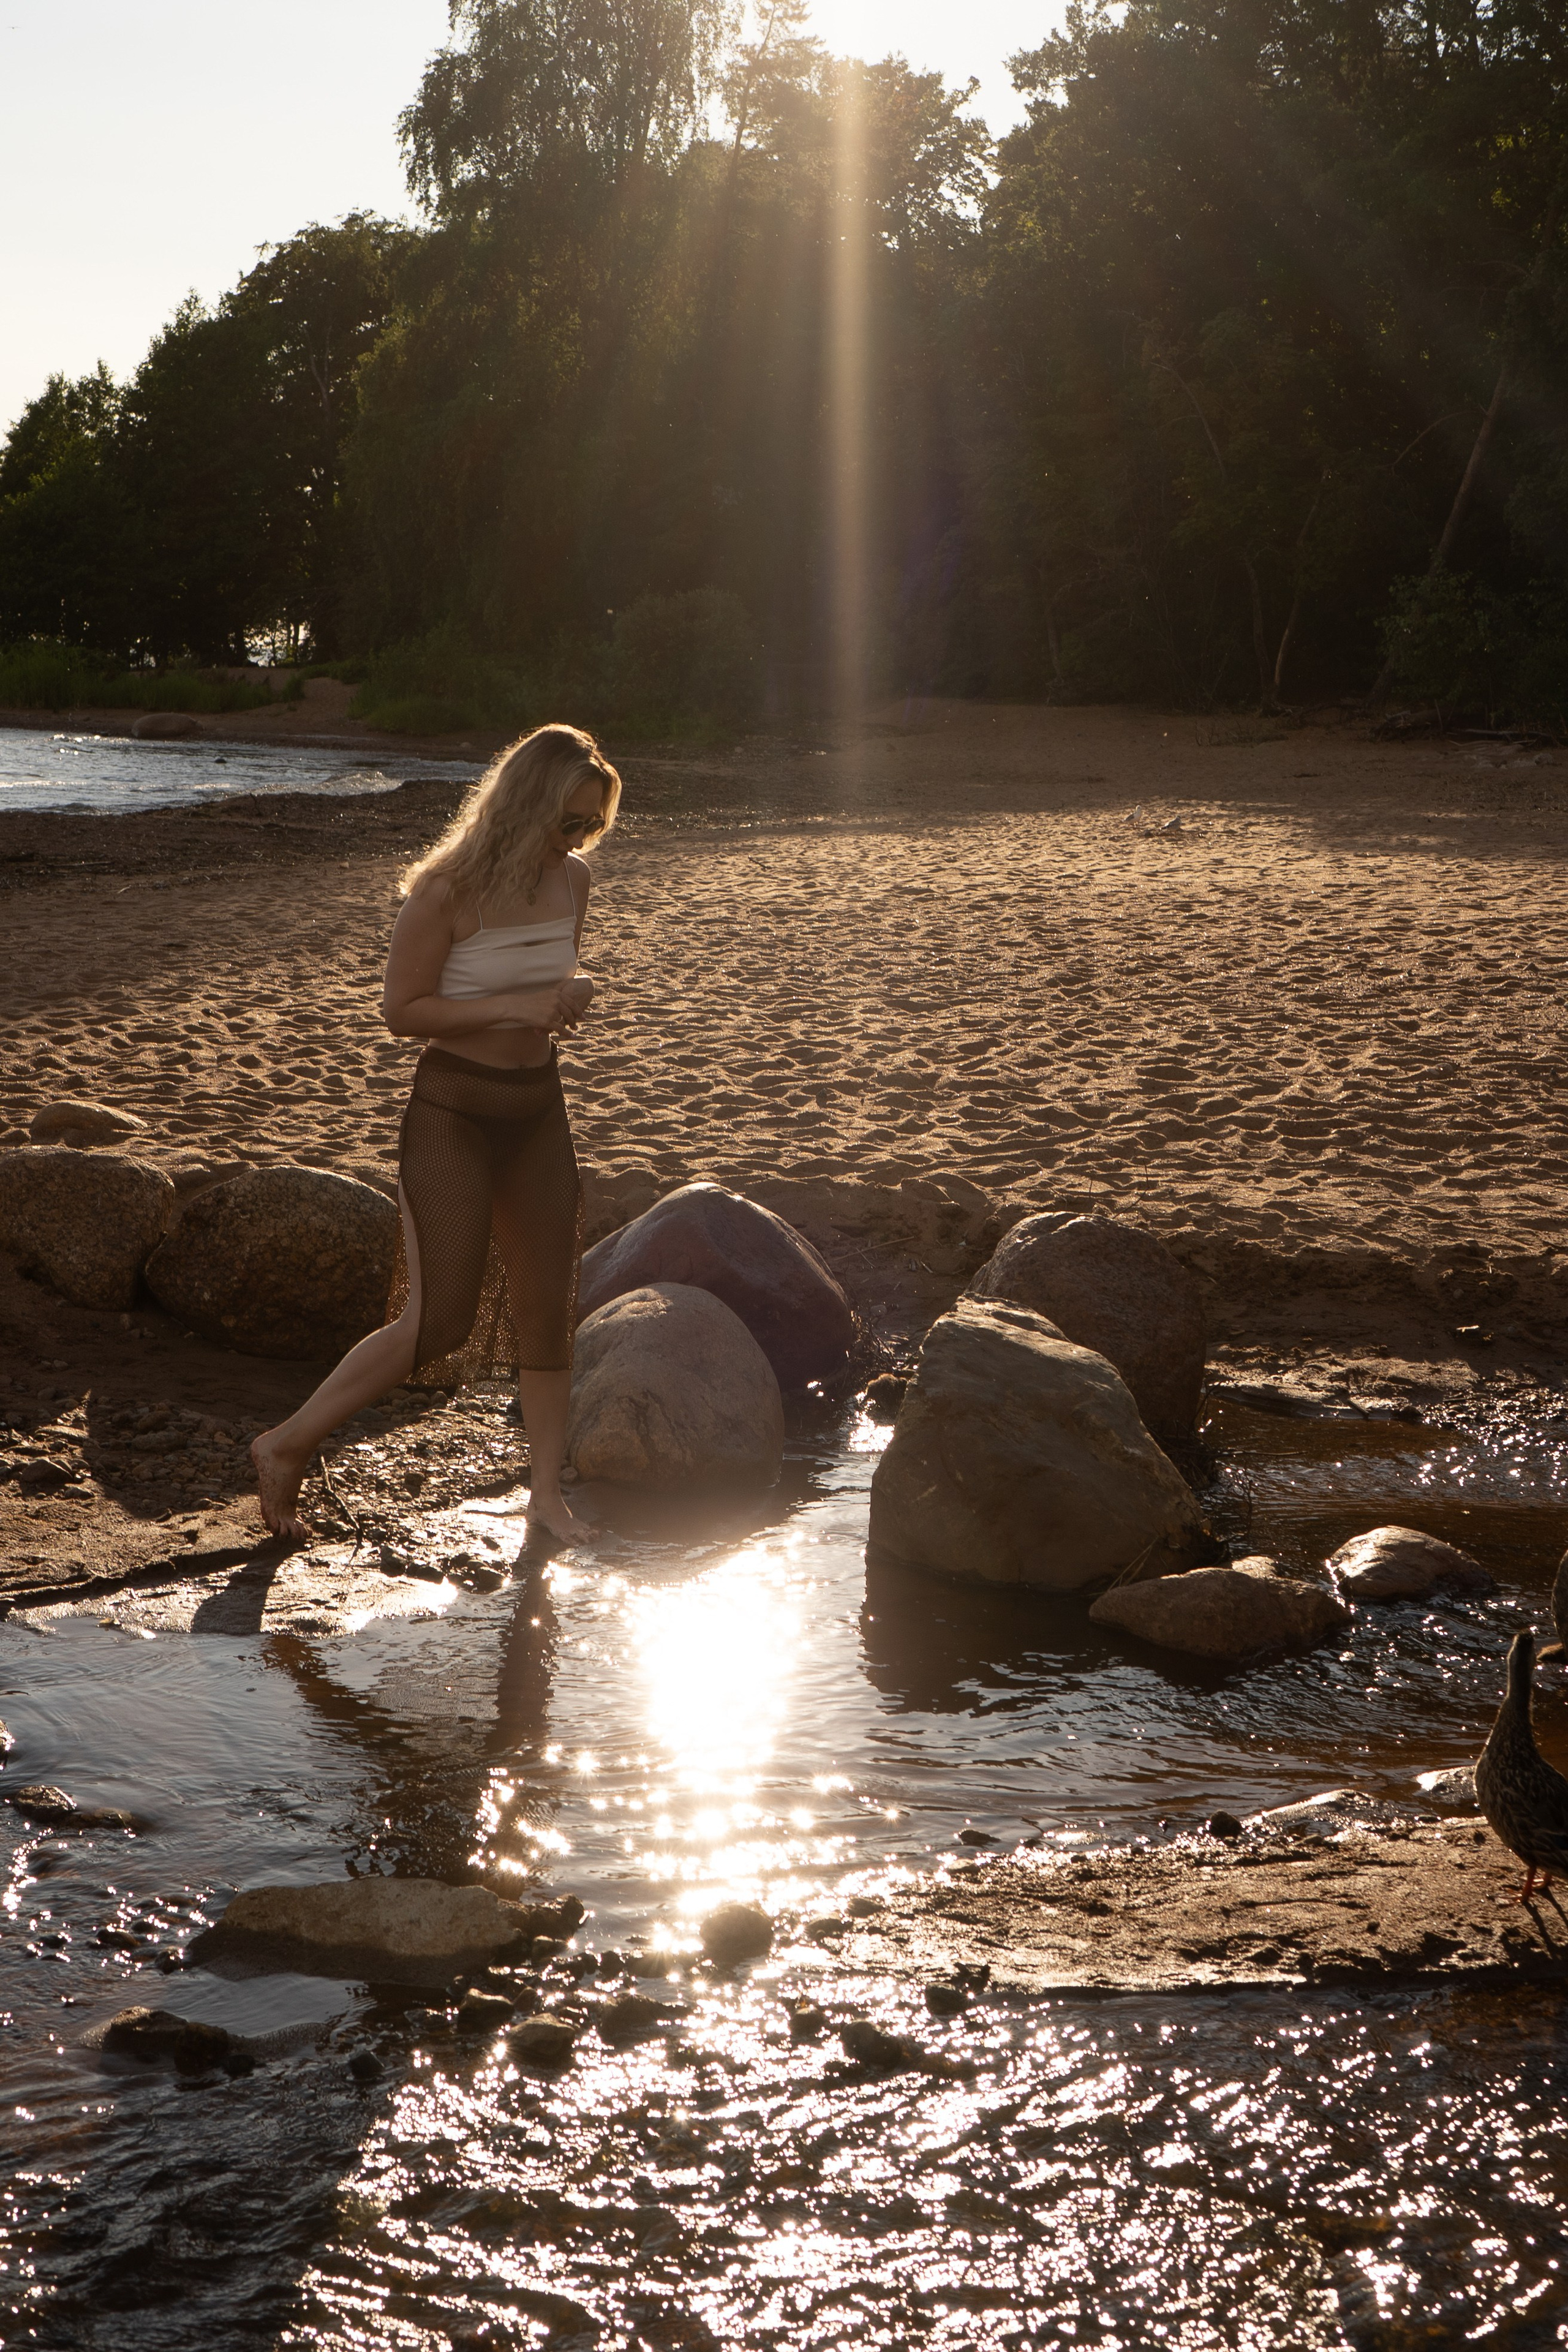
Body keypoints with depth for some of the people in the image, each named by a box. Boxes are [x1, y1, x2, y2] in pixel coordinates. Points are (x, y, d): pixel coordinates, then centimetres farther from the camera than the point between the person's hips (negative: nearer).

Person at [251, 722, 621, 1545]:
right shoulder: (446, 891, -18)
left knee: (547, 1305, 8)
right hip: (454, 1112, -6)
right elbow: (402, 1010, -14)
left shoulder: (571, 881, 2)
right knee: (439, 1320, -8)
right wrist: (508, 1009, -23)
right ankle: (287, 1447, 8)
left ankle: (547, 1492, 20)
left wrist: (571, 993, -4)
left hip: (538, 1107, 7)